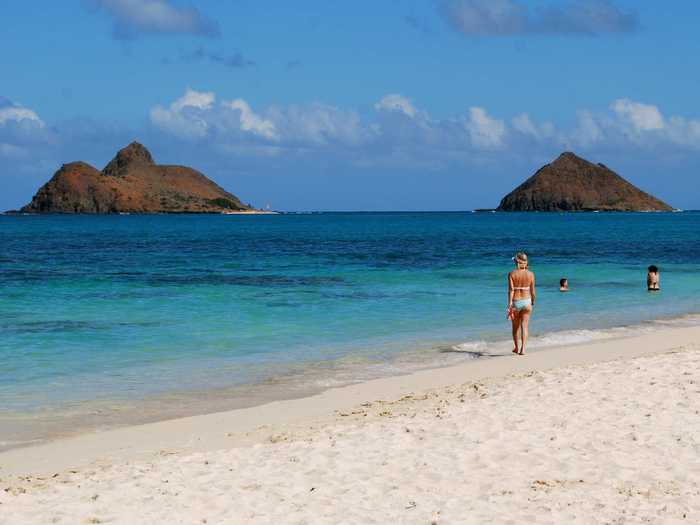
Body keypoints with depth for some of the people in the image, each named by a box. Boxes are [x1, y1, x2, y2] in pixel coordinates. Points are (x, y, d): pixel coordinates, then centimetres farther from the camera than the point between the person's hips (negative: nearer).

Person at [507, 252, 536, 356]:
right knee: (525, 326, 3)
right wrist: (533, 302, 16)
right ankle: (523, 348, -10)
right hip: (526, 301, 1)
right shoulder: (530, 274, -4)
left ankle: (516, 348, 31)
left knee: (516, 326, 17)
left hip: (515, 302, 0)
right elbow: (532, 290, 0)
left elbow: (511, 290, -14)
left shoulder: (512, 274, -9)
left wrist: (509, 305, -14)